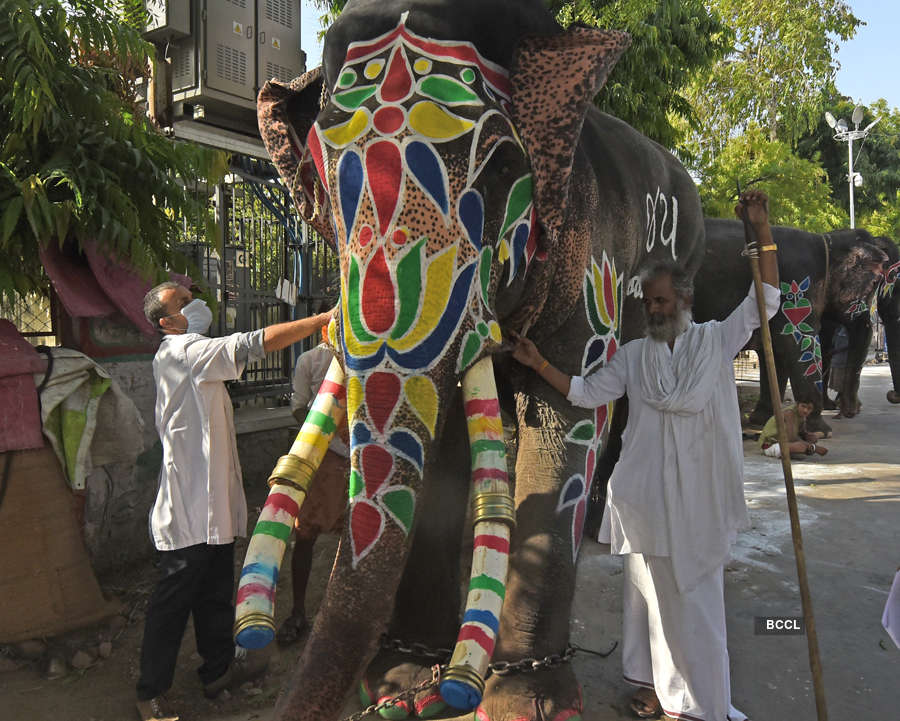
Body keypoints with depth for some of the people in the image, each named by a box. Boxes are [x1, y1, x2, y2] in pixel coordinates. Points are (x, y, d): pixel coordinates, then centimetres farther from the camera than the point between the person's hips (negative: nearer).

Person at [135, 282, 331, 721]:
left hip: (213, 503, 10)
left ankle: (218, 670, 31)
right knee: (173, 598, 2)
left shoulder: (192, 355, 16)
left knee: (216, 593, 18)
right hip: (189, 505, -10)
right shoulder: (181, 350, -15)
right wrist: (324, 319, -22)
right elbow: (255, 344, -25)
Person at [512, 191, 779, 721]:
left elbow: (765, 300, -3)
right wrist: (539, 364, -1)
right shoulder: (634, 355, 9)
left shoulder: (718, 340, 5)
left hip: (700, 497, -2)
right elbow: (587, 393, 8)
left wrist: (762, 229, -11)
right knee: (649, 590, 11)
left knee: (697, 595, 4)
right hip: (645, 494, 2)